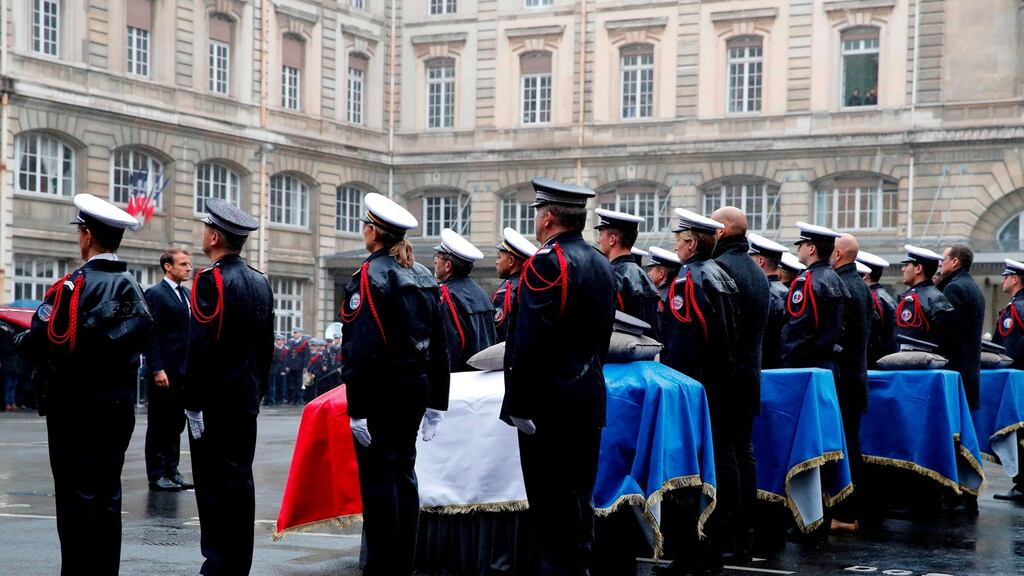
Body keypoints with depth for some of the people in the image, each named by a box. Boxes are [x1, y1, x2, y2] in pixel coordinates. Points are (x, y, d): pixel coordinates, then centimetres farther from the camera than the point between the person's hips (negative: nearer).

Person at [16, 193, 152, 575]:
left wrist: (21, 340, 3)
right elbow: (140, 339, 9)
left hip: (75, 404, -6)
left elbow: (38, 342, -18)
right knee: (107, 493, 12)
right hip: (119, 404, 6)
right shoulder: (133, 288, 6)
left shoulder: (74, 285, -14)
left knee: (76, 494, -2)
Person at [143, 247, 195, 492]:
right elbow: (151, 336, -13)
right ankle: (156, 475, 5)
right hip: (164, 371, -7)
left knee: (176, 423, 11)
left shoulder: (187, 295, 15)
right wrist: (157, 370, -19)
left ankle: (171, 470, 17)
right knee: (159, 424, 0)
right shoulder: (155, 294, -8)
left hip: (184, 371, 7)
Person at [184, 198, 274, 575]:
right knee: (240, 480, 12)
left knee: (214, 485, -4)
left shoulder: (211, 280, -14)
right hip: (247, 399, 8)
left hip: (215, 400, -8)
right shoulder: (261, 282, 11)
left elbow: (200, 347, -18)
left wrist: (192, 403, -15)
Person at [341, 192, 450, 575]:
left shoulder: (369, 276, -12)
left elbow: (361, 349, -19)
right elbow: (440, 346, 14)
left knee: (378, 476, -4)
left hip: (380, 389, -8)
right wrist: (437, 402, 18)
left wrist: (356, 410, -19)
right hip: (417, 386, 8)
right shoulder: (425, 278, 12)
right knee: (404, 472, 13)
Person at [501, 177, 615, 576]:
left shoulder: (547, 263, -15)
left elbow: (529, 342, -19)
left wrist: (517, 405, -17)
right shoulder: (602, 265, 12)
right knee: (579, 496, 14)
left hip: (551, 404, -9)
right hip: (590, 401, 9)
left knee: (551, 503, -5)